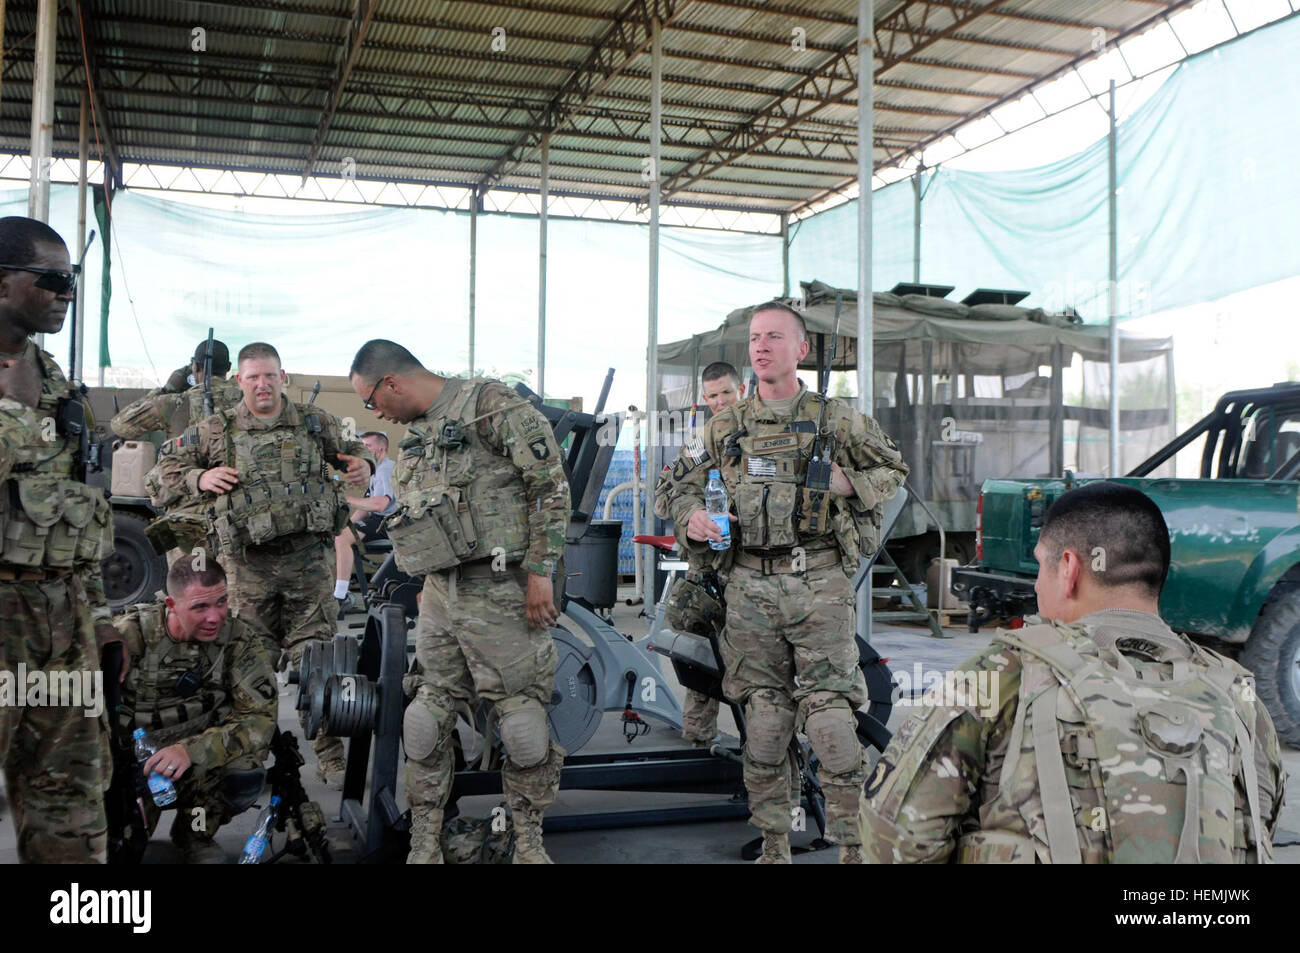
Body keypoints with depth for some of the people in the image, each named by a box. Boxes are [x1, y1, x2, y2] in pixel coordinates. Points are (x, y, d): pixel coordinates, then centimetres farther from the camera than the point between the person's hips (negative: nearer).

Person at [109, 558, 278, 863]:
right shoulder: (129, 635, -17)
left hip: (200, 766, 0)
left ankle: (195, 834, 2)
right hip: (132, 765, 0)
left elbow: (261, 716, -22)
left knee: (244, 768, -31)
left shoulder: (241, 640, -15)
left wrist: (191, 750, -36)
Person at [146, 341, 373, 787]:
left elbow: (351, 449, 26)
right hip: (249, 565, 0)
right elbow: (161, 475, 10)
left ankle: (330, 755, 10)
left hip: (308, 557, 0)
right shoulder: (215, 432, 5)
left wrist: (364, 462, 3)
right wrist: (199, 479, -9)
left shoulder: (315, 423, 8)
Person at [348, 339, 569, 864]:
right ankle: (423, 844, 19)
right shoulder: (416, 435, 18)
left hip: (499, 592, -7)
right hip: (438, 595, 7)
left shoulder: (490, 405, -8)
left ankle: (528, 841, 14)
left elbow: (550, 486, -12)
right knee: (429, 715, 8)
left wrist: (540, 572, -15)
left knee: (521, 714, -2)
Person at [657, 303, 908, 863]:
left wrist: (849, 483, -4)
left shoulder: (837, 419, 5)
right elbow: (680, 481, 19)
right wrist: (690, 518, -1)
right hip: (751, 586, 3)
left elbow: (894, 469, 15)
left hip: (819, 584, -2)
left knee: (829, 711, -7)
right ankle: (774, 842, 18)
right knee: (763, 713, 7)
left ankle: (853, 844, 4)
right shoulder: (727, 426, 10)